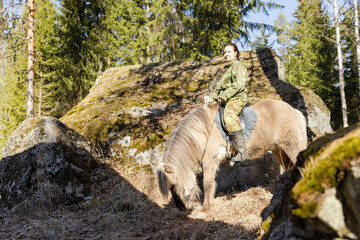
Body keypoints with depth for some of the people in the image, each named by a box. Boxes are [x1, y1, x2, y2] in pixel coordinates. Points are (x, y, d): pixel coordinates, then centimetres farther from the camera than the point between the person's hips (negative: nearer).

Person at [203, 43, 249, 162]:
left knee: (229, 116, -36)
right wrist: (211, 97, 10)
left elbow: (239, 84, -15)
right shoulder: (227, 69, 29)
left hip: (237, 99, -10)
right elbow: (219, 88, 27)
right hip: (225, 101, 10)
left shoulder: (238, 65, 1)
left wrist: (224, 96, -19)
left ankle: (242, 151, -39)